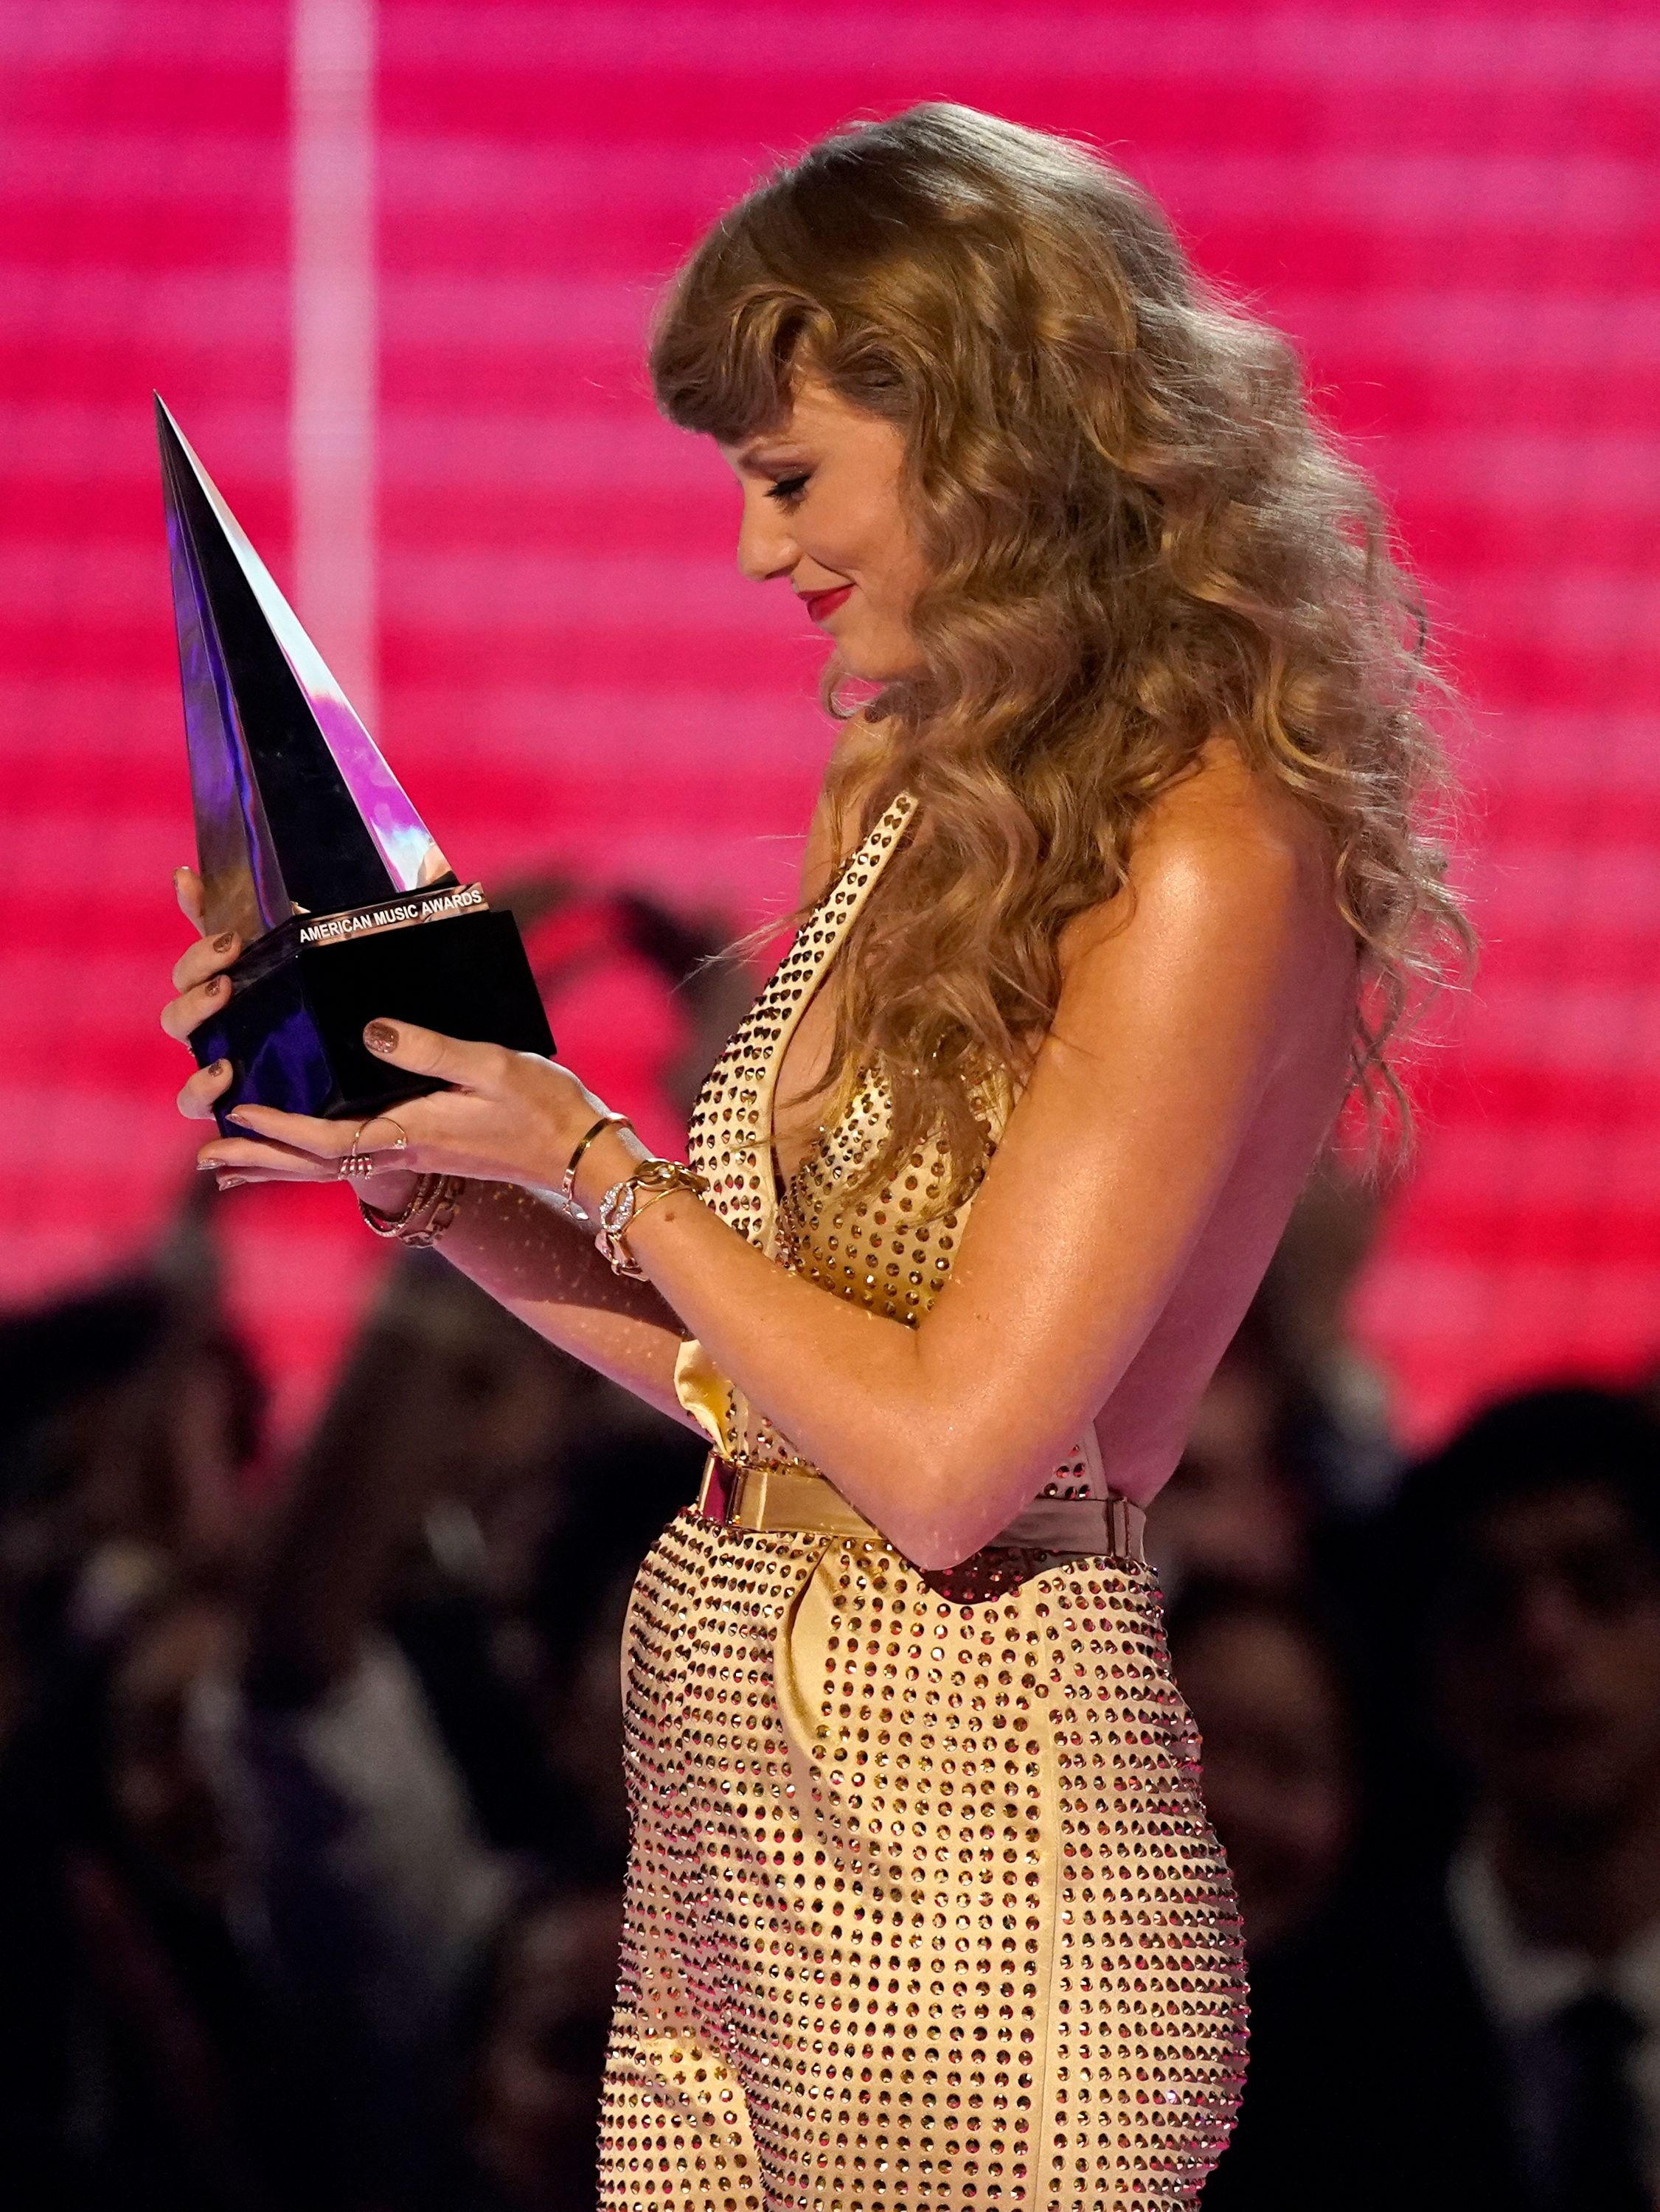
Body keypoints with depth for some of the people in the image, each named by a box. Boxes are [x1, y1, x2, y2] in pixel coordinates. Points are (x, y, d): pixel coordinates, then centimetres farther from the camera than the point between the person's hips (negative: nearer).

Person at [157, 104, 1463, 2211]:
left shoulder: (1210, 865, -15)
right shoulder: (904, 805, 12)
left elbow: (943, 1456, -19)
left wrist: (587, 1162, -7)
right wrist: (408, 1166, 9)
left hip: (962, 1860, -8)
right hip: (722, 1833, 8)